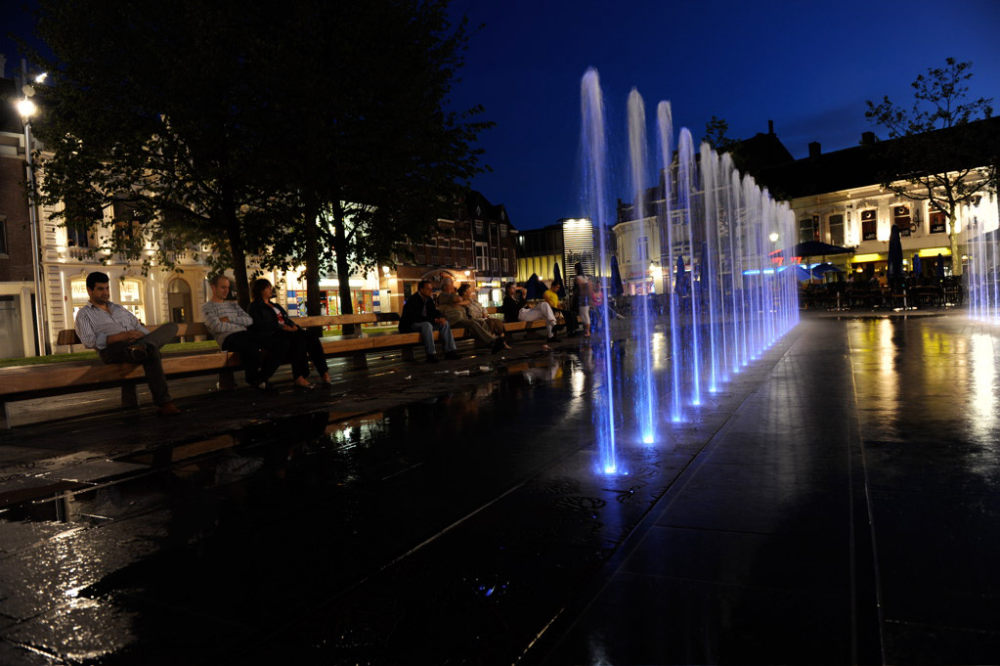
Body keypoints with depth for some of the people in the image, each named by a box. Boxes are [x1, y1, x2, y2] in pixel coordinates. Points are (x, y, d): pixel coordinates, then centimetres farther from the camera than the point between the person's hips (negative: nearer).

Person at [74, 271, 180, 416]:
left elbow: (140, 328, 26)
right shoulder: (84, 314, 15)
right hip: (113, 350, -6)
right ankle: (164, 403, -41)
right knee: (151, 351, -39)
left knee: (171, 326, -20)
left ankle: (143, 346, -44)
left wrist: (142, 337, -1)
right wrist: (122, 336, -16)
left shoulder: (119, 309, 35)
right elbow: (89, 341, -4)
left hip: (137, 341, 6)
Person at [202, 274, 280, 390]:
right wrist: (239, 325, 3)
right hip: (227, 338, -6)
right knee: (250, 346, -41)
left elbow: (249, 320, 14)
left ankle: (262, 377, -14)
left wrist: (230, 319, 1)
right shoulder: (207, 307, 14)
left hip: (245, 335, 6)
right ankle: (253, 378, -15)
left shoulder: (233, 304, 31)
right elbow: (217, 327, -5)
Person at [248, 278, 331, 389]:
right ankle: (298, 378, -34)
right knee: (299, 339, -34)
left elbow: (286, 319, 25)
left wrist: (293, 326, 1)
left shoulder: (275, 305, 32)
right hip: (271, 336, -7)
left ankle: (324, 373, -30)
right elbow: (262, 325, -9)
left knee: (312, 337, -20)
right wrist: (282, 327, -17)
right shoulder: (255, 307, 6)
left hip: (285, 331, 7)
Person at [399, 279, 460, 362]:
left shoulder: (429, 300, 10)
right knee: (426, 325, -38)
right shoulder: (412, 299, -17)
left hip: (425, 324, 9)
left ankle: (450, 351, -12)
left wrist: (441, 318, -12)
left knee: (445, 323, -5)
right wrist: (434, 320, -27)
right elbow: (416, 317, -26)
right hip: (409, 326, -9)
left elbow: (435, 312, 13)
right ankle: (431, 355, -38)